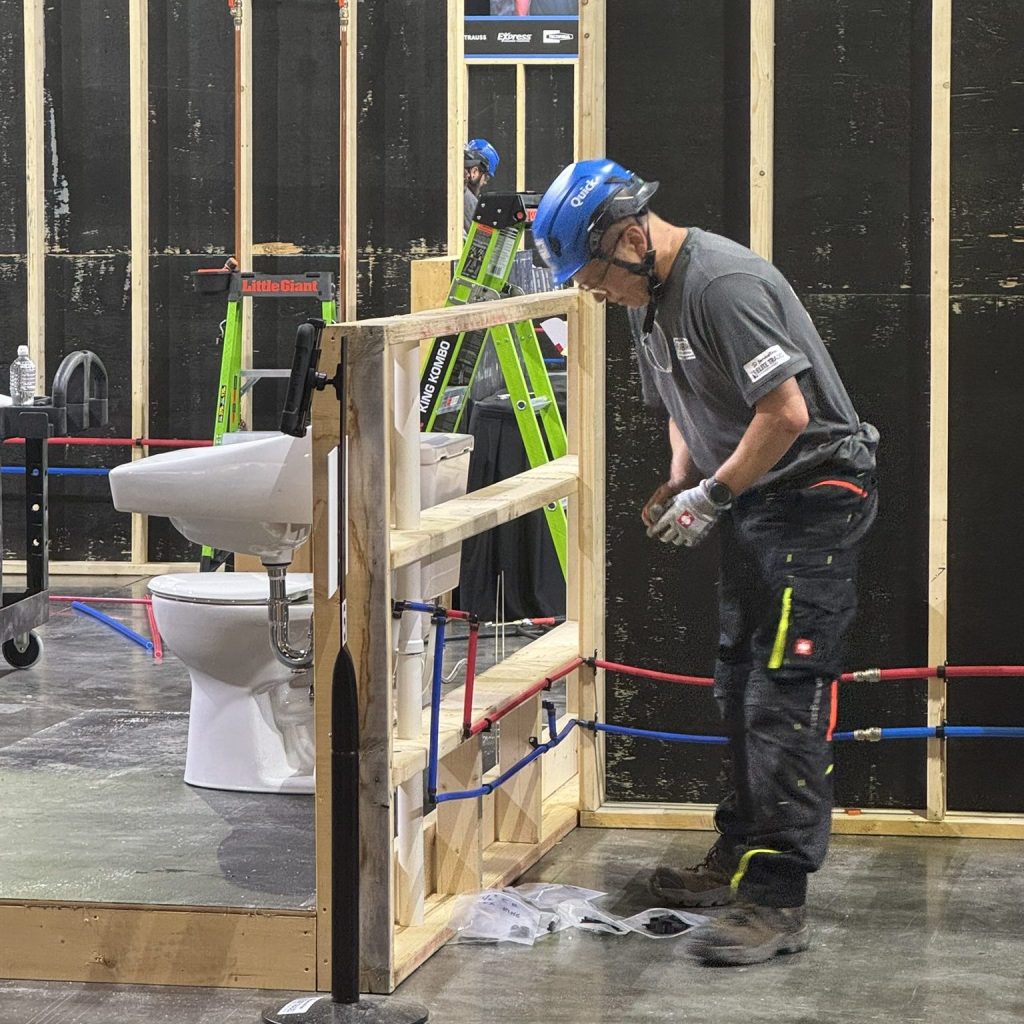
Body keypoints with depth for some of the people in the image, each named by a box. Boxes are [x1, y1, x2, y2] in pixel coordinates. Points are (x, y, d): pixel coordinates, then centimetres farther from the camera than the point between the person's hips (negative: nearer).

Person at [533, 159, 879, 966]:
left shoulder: (724, 284, -23)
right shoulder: (650, 298, 10)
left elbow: (786, 413, -26)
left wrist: (712, 494, -16)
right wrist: (680, 485, 5)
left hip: (813, 497, -10)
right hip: (752, 505, 10)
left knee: (784, 700, -14)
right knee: (740, 685, 16)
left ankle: (777, 900, -15)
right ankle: (740, 856, 28)